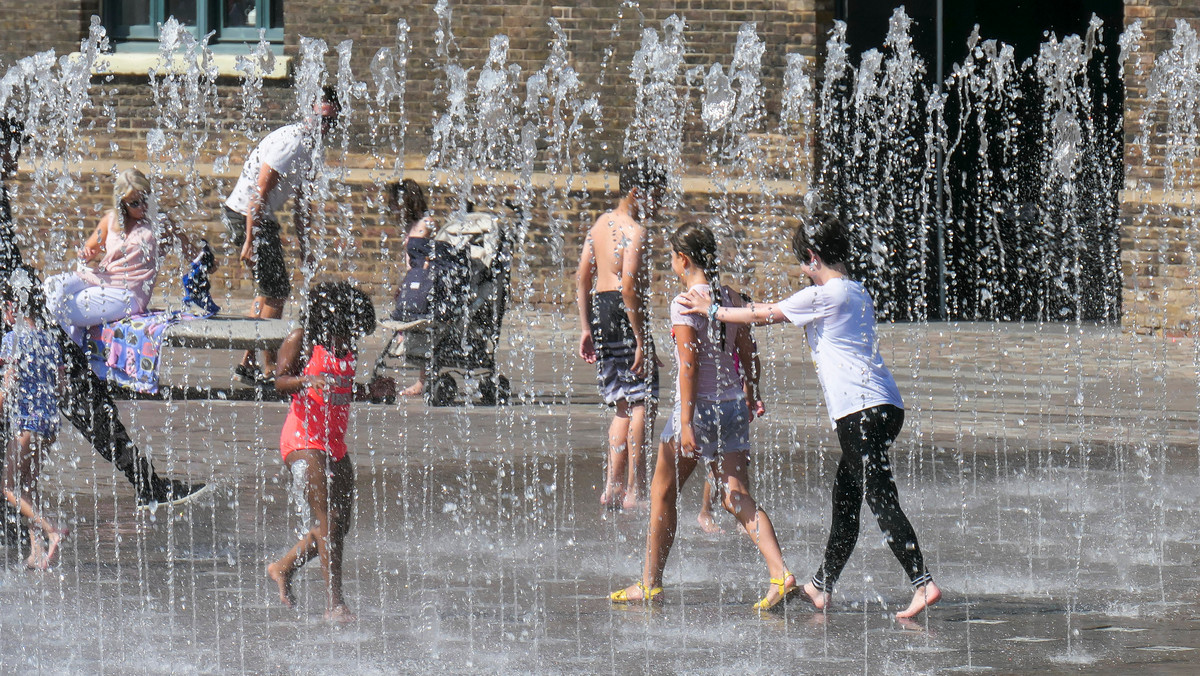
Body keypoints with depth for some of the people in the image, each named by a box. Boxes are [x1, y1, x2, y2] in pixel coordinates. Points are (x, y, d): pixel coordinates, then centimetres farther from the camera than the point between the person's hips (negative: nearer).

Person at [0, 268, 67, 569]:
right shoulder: (49, 339, 11)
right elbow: (59, 382, 14)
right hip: (48, 422, 7)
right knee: (28, 487, 14)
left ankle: (49, 528, -18)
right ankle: (37, 551, 8)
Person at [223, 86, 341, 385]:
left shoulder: (316, 149, 9)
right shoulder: (290, 144, -23)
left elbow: (302, 200, 18)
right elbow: (260, 192, -25)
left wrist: (304, 245, 18)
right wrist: (250, 241, -26)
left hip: (263, 217, 10)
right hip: (245, 214, -10)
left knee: (269, 290, 17)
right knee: (275, 292, -10)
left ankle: (248, 363, 23)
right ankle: (269, 370, -7)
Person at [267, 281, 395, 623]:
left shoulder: (346, 350, 13)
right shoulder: (301, 341, -6)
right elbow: (281, 380, -13)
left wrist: (372, 390, 6)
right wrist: (307, 381, -31)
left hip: (335, 444, 8)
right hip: (303, 440, -8)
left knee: (340, 525, 9)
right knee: (326, 520, -15)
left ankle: (283, 568, 30)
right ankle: (334, 603, -15)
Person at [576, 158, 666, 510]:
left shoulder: (601, 224, 15)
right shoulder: (634, 230, -12)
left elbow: (582, 279, 16)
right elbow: (629, 285, -20)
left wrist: (586, 329, 19)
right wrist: (641, 340, -20)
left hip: (599, 310, 9)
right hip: (624, 314, -9)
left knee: (624, 407, 16)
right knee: (643, 404, -4)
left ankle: (613, 488, 13)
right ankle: (635, 491, -7)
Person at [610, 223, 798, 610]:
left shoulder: (685, 304, -12)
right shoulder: (731, 299, 8)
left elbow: (689, 365, -17)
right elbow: (748, 355, 12)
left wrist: (687, 423, -19)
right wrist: (750, 403, 24)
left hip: (699, 406, -6)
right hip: (733, 405, 6)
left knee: (662, 494, 11)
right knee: (737, 499, 1)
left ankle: (650, 584, 18)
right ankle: (780, 575, -18)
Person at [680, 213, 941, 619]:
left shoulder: (822, 296, -6)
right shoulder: (855, 293, 21)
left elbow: (763, 317, 3)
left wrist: (712, 311, 16)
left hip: (861, 410, -9)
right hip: (882, 407, 9)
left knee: (881, 499, -14)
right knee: (845, 498, 17)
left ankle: (922, 582, -24)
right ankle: (823, 586, 26)